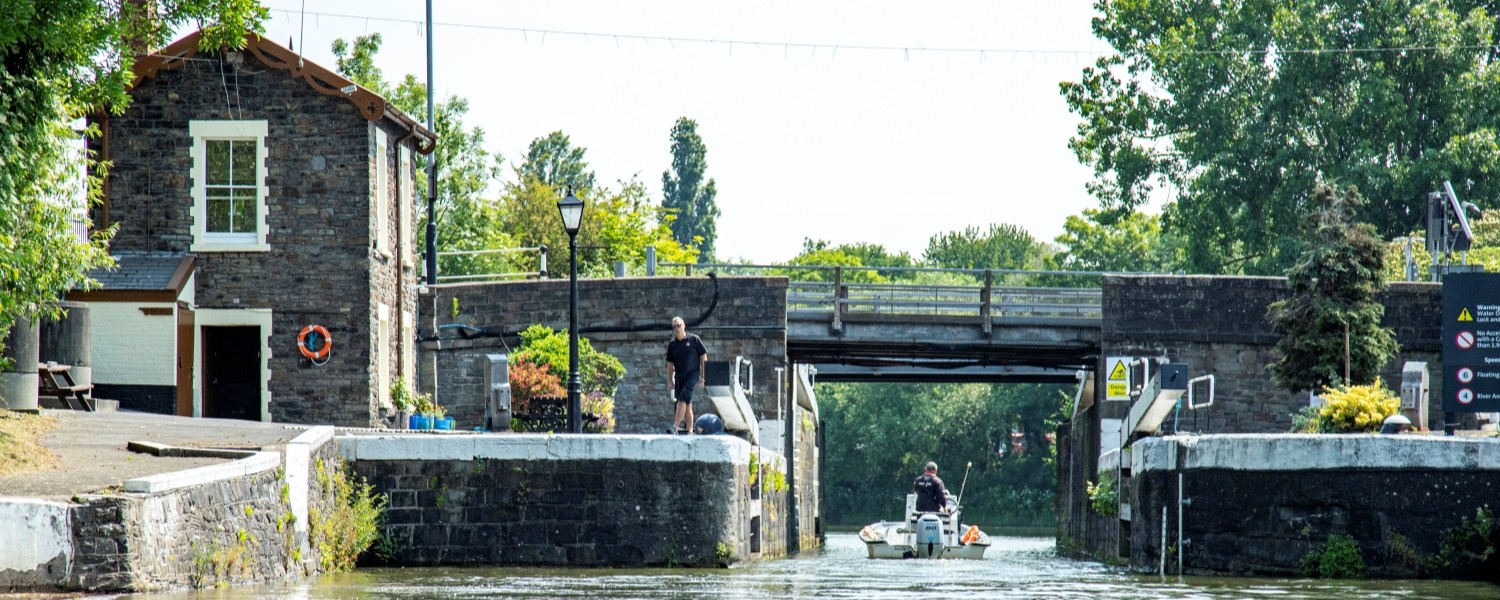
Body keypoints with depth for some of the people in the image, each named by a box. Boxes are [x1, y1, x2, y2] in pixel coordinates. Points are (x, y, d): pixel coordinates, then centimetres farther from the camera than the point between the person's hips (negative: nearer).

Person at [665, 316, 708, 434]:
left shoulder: (694, 340, -2)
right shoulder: (672, 344, 10)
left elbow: (703, 357, 1)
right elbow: (670, 363, 15)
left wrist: (703, 375, -3)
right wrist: (670, 380, 9)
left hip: (692, 374, -5)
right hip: (679, 377, 5)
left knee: (682, 400, -20)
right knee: (687, 404, 9)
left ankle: (676, 427, -27)